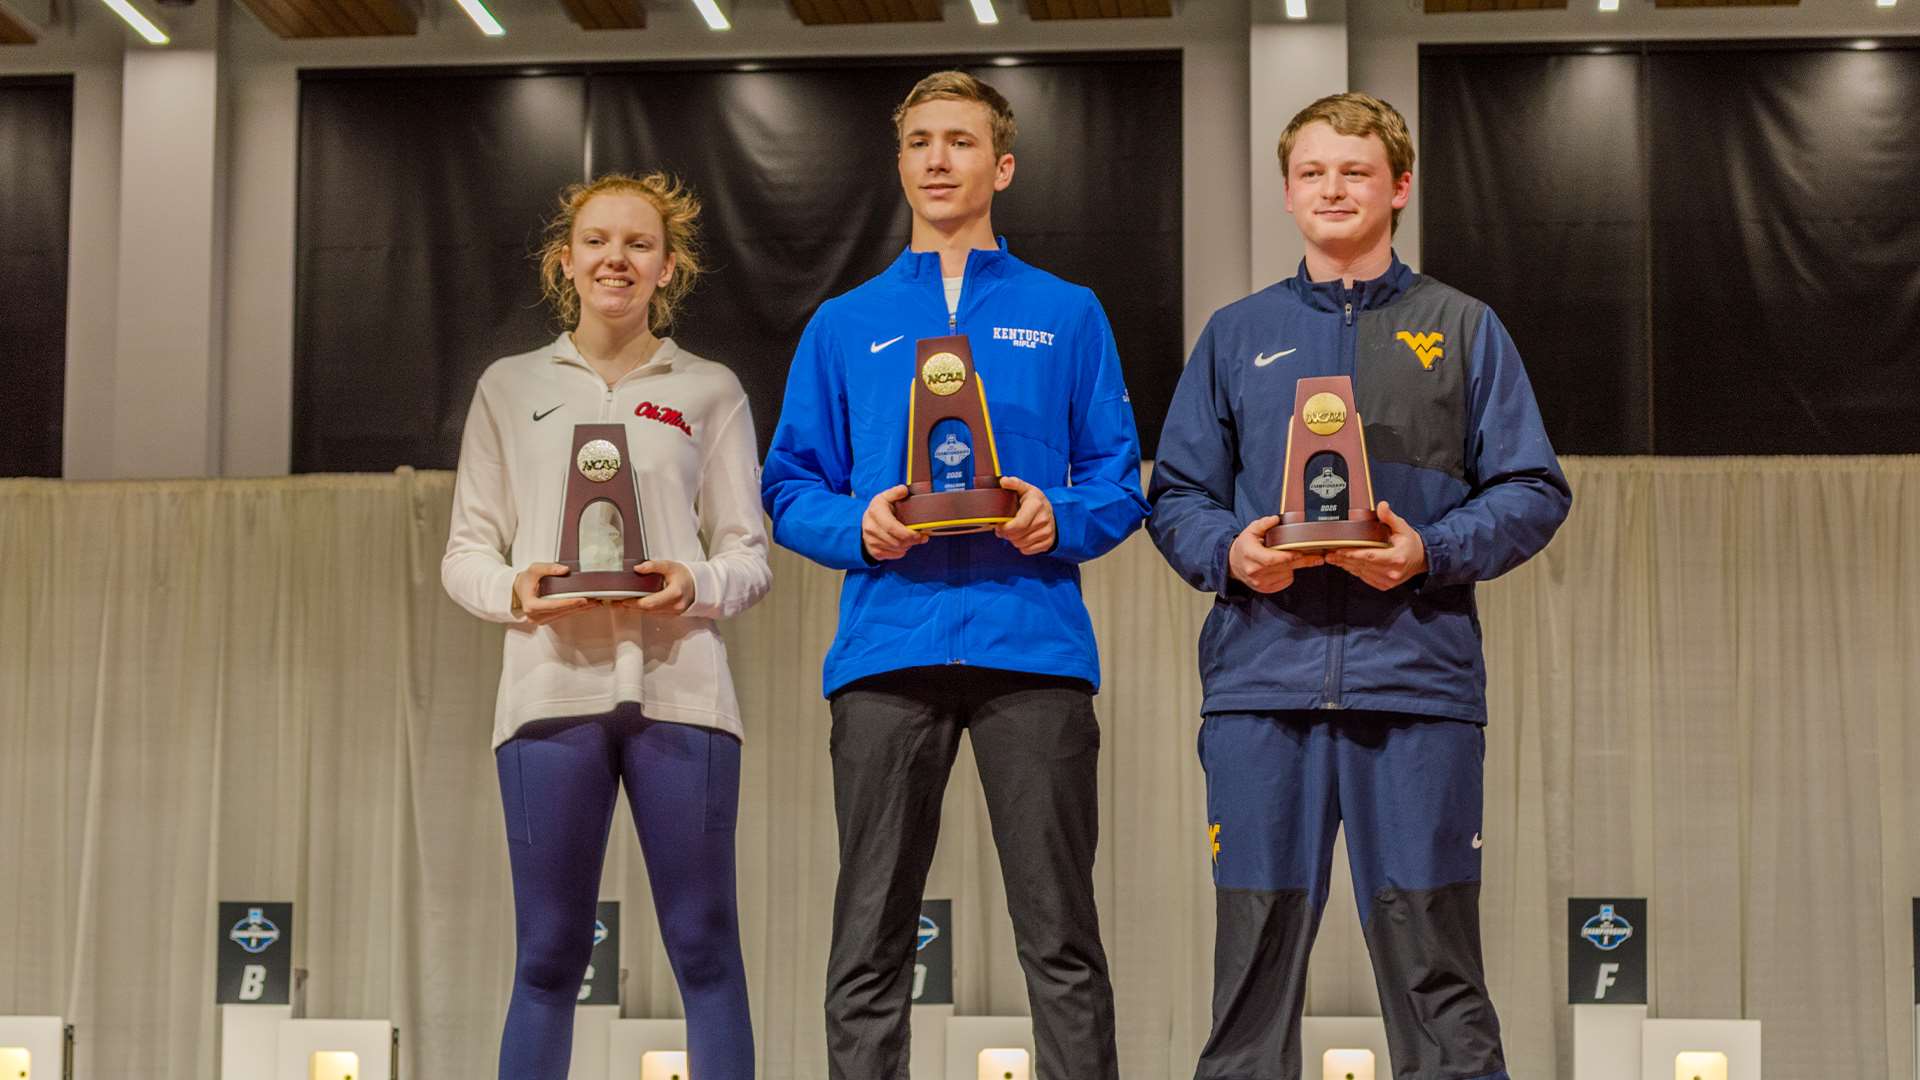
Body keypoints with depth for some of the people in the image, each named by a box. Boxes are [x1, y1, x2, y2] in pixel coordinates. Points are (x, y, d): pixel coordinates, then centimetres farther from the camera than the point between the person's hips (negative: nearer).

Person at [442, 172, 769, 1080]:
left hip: (679, 689, 0)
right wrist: (511, 588, -11)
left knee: (704, 950, -1)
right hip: (551, 691, 0)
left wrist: (701, 585, -14)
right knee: (549, 957, 0)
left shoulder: (711, 391, 13)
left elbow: (749, 554, 9)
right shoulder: (510, 388, 14)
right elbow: (464, 552, 11)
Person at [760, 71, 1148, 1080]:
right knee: (869, 947, 1)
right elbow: (790, 488, 12)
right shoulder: (845, 326, 17)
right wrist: (858, 527, -9)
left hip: (1032, 645, -1)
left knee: (1061, 940, -2)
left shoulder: (1067, 316, 14)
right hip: (887, 647, 1)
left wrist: (1060, 517, -12)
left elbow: (1118, 484, 10)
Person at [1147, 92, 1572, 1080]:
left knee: (1432, 961, 0)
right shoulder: (1237, 335, 17)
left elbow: (1532, 494, 6)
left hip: (1416, 675, -1)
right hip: (1263, 677, 1)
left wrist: (1430, 552, -11)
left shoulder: (1463, 330, 12)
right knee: (1255, 951, 2)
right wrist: (1228, 552, -8)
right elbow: (1177, 498, 14)